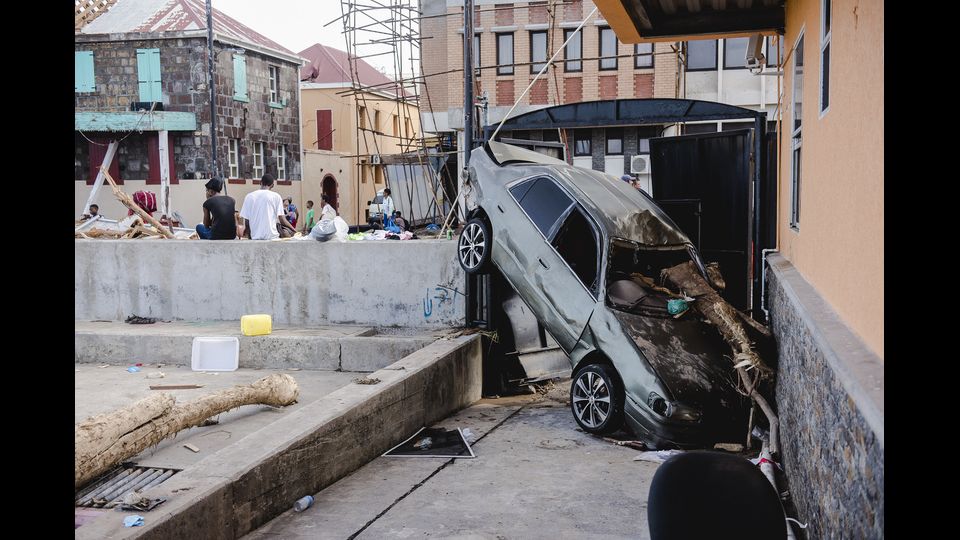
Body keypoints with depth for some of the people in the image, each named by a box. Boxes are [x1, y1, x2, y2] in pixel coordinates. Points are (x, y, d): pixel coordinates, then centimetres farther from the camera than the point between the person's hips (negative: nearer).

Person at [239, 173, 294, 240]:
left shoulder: (249, 196, 7)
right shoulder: (276, 196, 1)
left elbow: (246, 222, 7)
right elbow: (282, 220, -4)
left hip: (255, 238, 2)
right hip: (272, 237, -2)